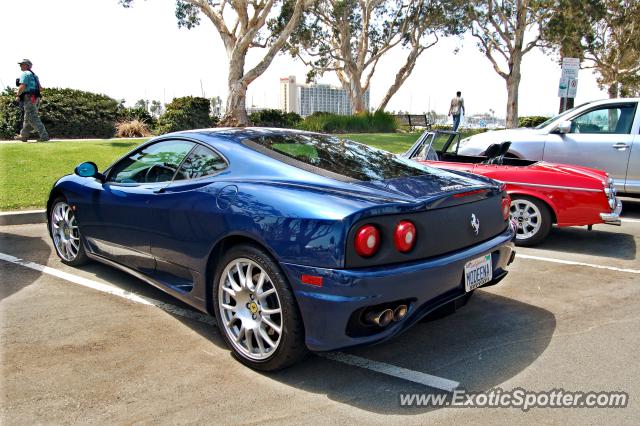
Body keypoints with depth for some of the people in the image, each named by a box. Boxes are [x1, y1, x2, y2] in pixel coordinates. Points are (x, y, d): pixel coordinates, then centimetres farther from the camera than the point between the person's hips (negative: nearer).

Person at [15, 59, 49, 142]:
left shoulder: (24, 74, -8)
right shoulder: (34, 75, 19)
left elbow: (22, 86, -19)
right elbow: (40, 88, 18)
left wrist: (18, 95, -7)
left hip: (28, 98, -9)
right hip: (36, 98, 9)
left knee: (33, 119, -10)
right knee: (27, 119, 16)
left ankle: (44, 136, -17)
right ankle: (23, 136, 23)